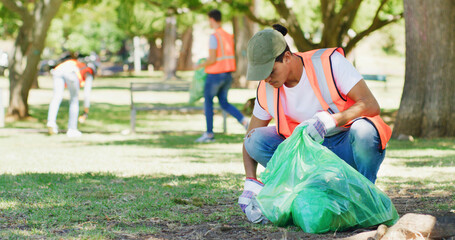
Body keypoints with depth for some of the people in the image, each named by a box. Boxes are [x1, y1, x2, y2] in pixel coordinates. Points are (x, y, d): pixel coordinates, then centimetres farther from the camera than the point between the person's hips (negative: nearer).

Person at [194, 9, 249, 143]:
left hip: (214, 75, -7)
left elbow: (212, 59, -22)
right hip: (227, 75, 7)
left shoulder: (214, 37, -18)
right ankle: (244, 121, -5)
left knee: (208, 102, 8)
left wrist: (200, 65, -3)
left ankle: (209, 134, 12)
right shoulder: (229, 36, 8)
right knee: (224, 103, 15)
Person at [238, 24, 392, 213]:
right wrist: (250, 183, -13)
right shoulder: (266, 90, -5)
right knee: (256, 140, -17)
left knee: (363, 130, -39)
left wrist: (330, 120, -40)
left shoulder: (329, 62, -18)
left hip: (348, 147, -4)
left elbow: (371, 105, -24)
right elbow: (250, 138, 4)